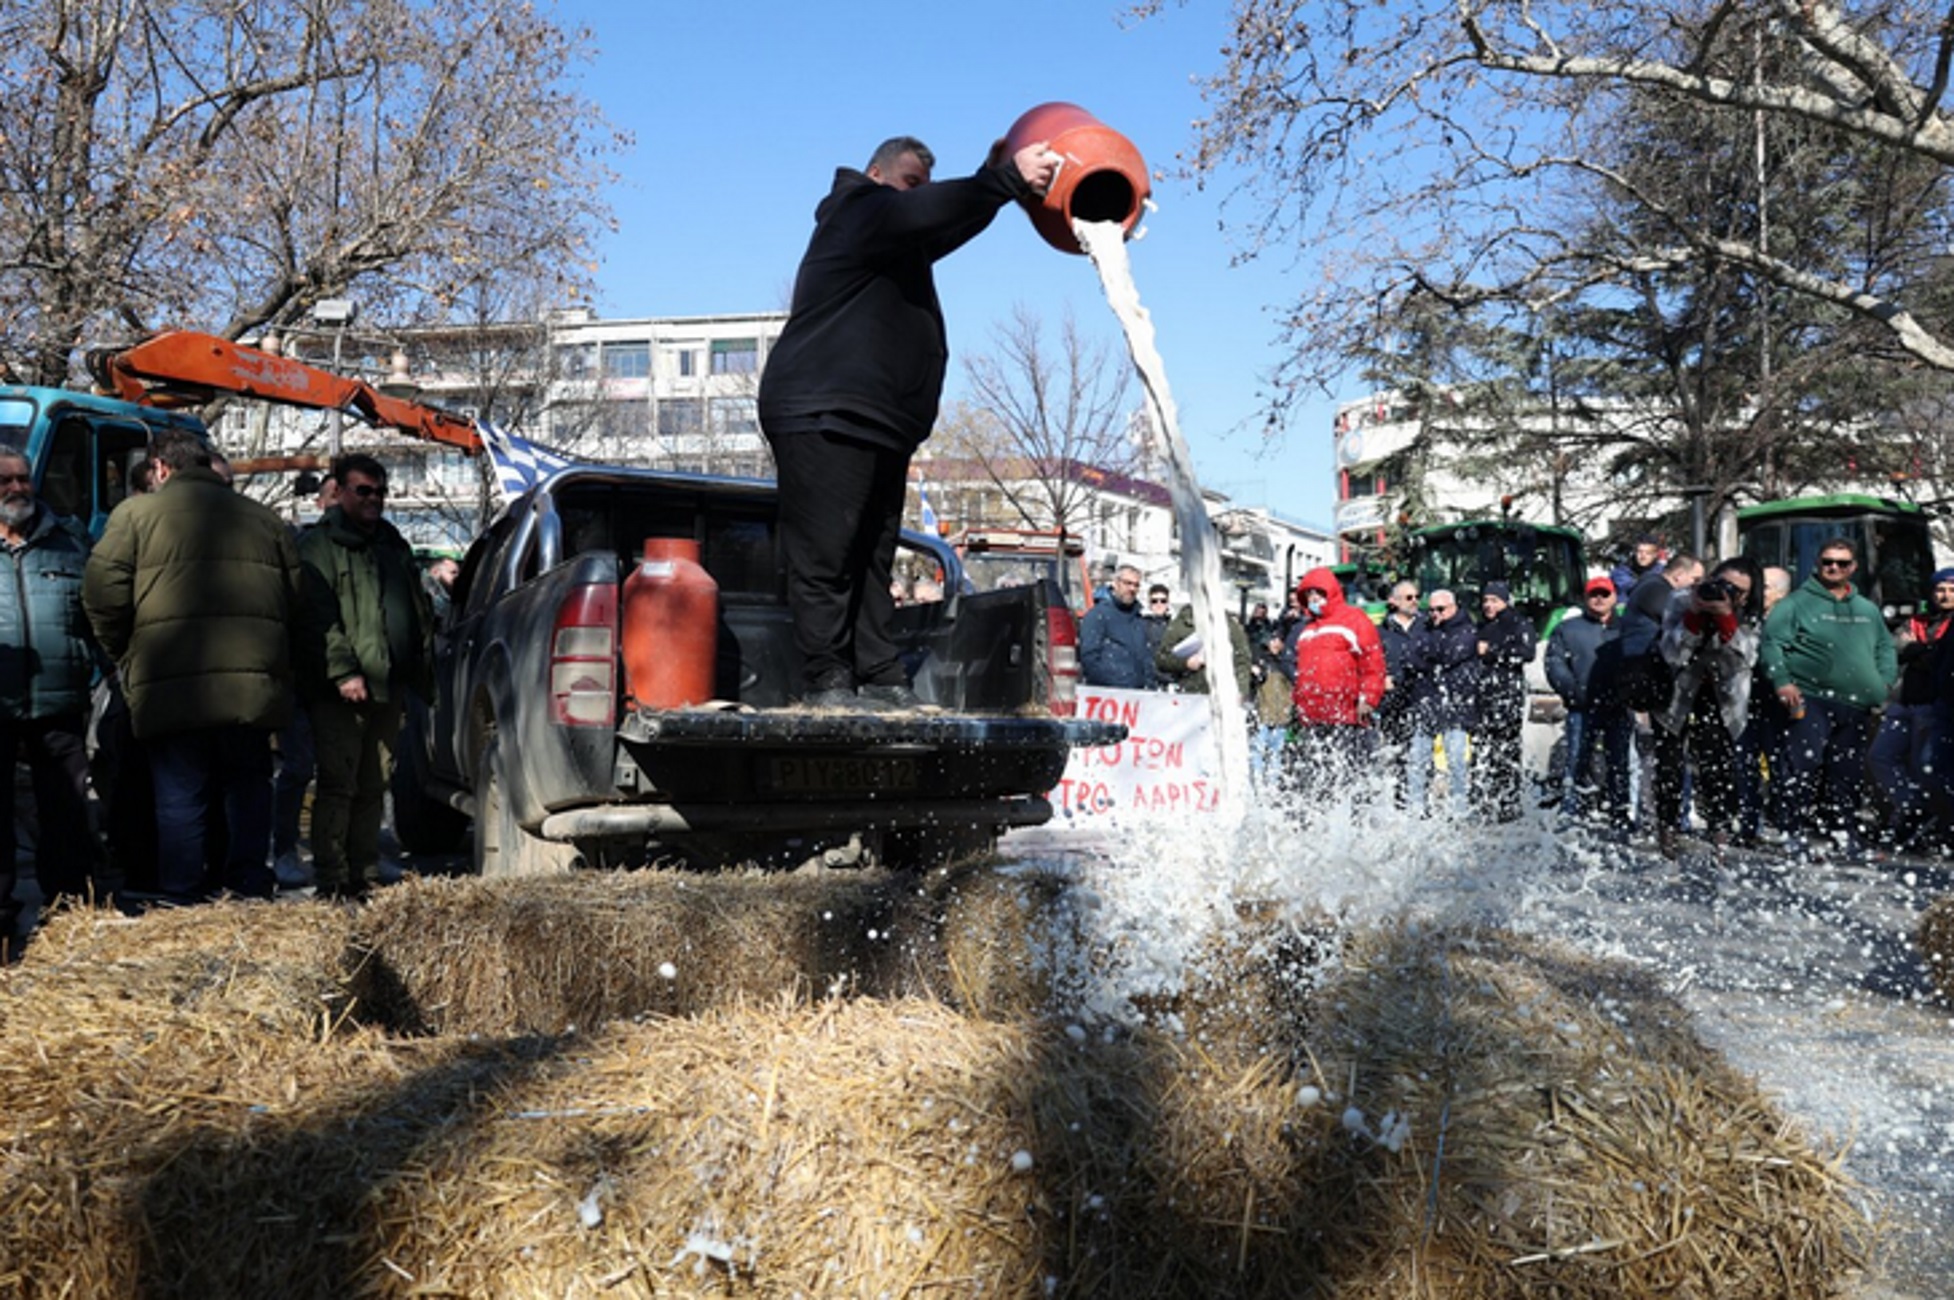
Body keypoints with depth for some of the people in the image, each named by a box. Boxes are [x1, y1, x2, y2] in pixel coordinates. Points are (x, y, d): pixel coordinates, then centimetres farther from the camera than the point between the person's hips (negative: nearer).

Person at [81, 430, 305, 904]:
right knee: (247, 794, 11)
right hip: (253, 684, 3)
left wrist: (124, 657, 12)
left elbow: (103, 593, -2)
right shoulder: (265, 519, 15)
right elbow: (296, 599, 14)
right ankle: (249, 901, 14)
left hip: (172, 687, -3)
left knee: (180, 799, 3)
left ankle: (181, 905, 4)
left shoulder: (135, 513, 4)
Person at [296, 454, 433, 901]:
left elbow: (418, 609, 25)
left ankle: (366, 877, 16)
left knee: (373, 788, 10)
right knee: (338, 786, -7)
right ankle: (333, 882, -5)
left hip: (389, 687, 7)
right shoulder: (318, 546, -1)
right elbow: (320, 617, -11)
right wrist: (343, 672, -19)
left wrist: (421, 666, 16)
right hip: (341, 691, -7)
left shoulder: (394, 545, 21)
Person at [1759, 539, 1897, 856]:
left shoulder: (1868, 610, 21)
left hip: (1856, 708, 5)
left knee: (1848, 776, 8)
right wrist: (1782, 681, -16)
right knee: (1806, 768, -15)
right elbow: (1771, 642, -4)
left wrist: (1886, 684, 13)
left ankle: (1846, 836, 16)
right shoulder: (1798, 603, 3)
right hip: (1811, 700, -5)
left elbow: (1886, 648, 29)